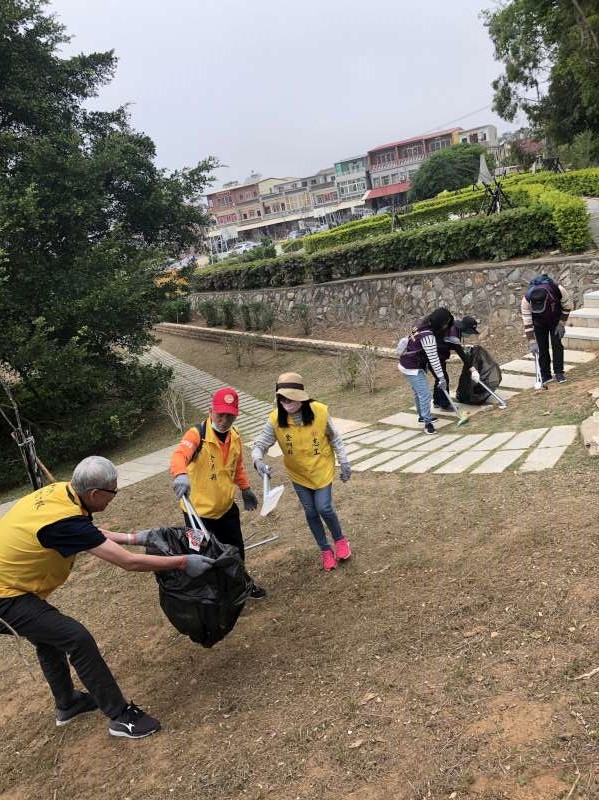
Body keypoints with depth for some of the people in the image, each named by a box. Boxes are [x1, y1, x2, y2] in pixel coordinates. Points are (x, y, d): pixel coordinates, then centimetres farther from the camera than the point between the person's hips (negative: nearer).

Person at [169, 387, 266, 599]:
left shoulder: (234, 437, -1)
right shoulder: (197, 434, -22)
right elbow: (179, 456, -42)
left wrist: (245, 489, 25)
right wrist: (181, 475, -62)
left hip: (226, 507, 6)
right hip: (199, 510, -6)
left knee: (236, 550, 22)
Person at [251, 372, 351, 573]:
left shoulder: (320, 411, -22)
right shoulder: (276, 419, -20)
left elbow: (335, 439, -8)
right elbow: (260, 443, -17)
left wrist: (344, 463, -3)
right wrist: (258, 460, -39)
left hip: (322, 469, -2)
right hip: (298, 474, 2)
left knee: (324, 508, -6)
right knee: (310, 512, 11)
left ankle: (340, 540, 25)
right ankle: (325, 550, 32)